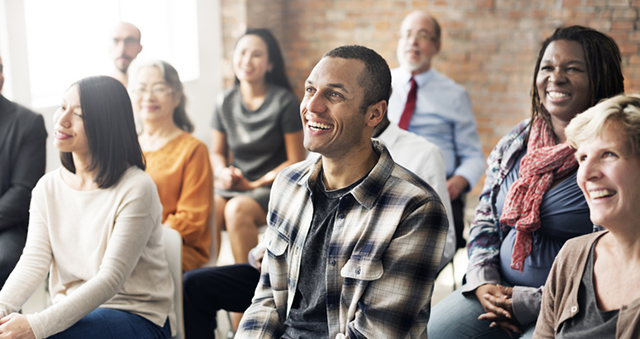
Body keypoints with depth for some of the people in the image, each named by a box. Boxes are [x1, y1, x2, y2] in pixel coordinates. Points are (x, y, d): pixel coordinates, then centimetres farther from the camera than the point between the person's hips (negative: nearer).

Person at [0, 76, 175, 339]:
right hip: (74, 314, 6)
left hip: (137, 317, -5)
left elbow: (111, 278, -20)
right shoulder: (47, 187, 6)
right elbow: (33, 262, -2)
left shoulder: (136, 189, -15)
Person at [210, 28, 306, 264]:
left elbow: (296, 161, -5)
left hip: (272, 185, -4)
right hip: (233, 184, 4)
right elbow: (217, 152, 18)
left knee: (237, 209, -33)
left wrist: (255, 184, -10)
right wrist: (223, 172, -5)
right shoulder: (225, 101, 8)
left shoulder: (284, 102, -6)